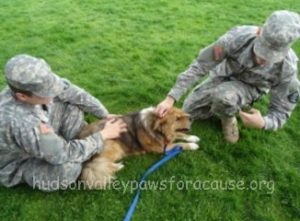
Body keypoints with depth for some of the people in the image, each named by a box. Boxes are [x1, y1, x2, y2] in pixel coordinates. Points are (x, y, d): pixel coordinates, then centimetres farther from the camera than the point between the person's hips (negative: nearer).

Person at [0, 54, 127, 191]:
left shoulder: (37, 83, -25)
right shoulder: (21, 123, -44)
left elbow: (72, 92, -11)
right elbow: (64, 155, -35)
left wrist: (106, 116, -6)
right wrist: (104, 135, -25)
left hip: (38, 139, 7)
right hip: (17, 165, -6)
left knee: (72, 104, -7)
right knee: (68, 168, -34)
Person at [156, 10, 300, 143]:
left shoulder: (287, 68, -33)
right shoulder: (238, 37, -35)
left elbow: (281, 111, -20)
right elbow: (199, 66, -29)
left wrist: (263, 123, -45)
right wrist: (170, 99, -33)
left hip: (248, 87, -1)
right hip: (223, 77, 2)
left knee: (223, 96, -37)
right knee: (189, 111, 5)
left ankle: (228, 119, -3)